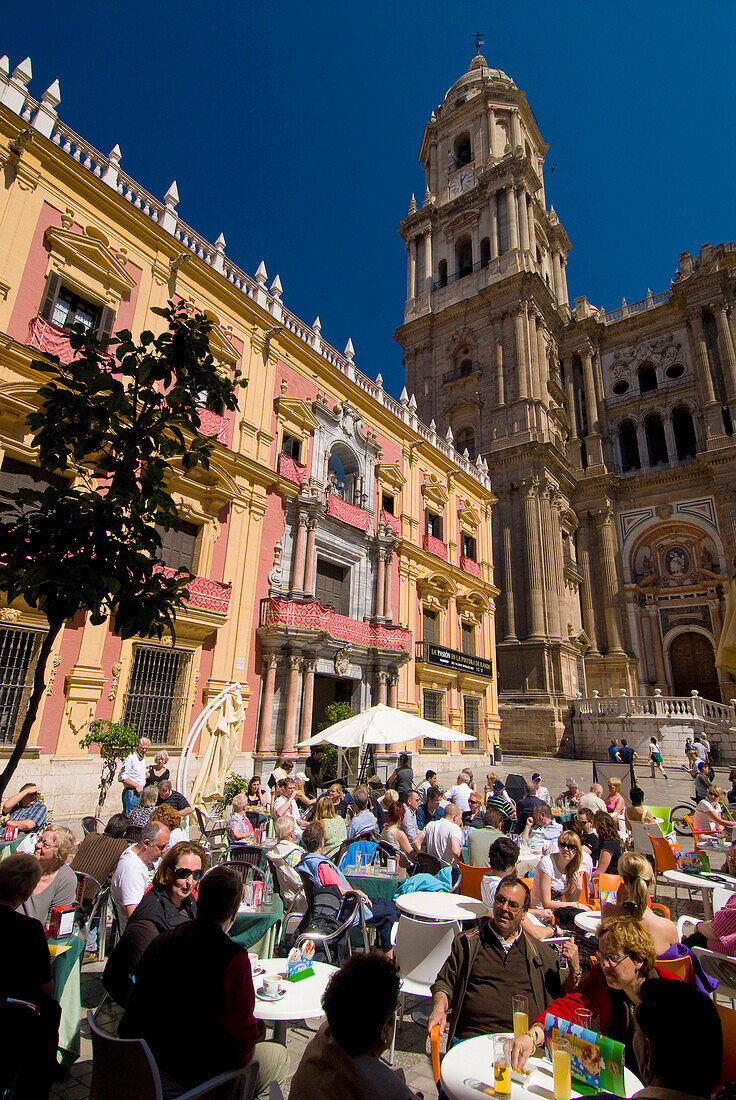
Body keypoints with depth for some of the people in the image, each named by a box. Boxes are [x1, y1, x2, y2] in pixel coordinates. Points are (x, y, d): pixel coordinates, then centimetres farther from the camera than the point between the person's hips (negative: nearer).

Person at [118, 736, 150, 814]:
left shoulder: (143, 758, 13)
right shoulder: (130, 758, -14)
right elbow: (122, 778, -19)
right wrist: (136, 786, -20)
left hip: (140, 793, 8)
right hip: (131, 793, -8)